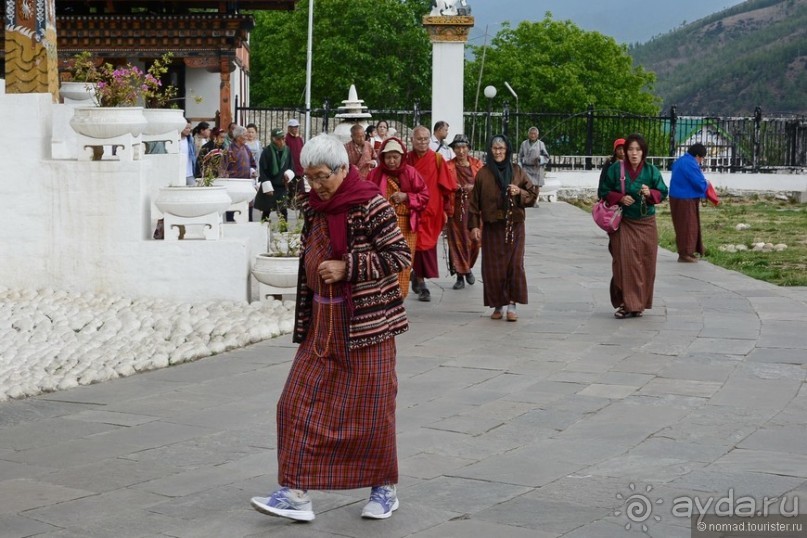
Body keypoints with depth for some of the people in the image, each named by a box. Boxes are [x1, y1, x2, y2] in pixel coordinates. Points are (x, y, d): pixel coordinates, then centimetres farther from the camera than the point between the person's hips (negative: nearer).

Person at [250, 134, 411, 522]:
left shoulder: (370, 205, -13)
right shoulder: (312, 206, 6)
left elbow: (400, 255, -14)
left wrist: (348, 267, -20)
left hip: (366, 322, -6)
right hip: (322, 323, 6)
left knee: (370, 407, 3)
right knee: (299, 403, 0)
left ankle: (385, 489, 20)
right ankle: (296, 492, 3)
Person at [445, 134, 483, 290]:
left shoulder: (477, 164, 5)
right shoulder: (448, 166, 3)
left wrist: (473, 187, -15)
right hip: (455, 208, -1)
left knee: (474, 240, 2)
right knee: (456, 240, -2)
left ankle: (468, 268, 27)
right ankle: (460, 275, 7)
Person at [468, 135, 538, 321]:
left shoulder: (517, 171, 6)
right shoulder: (483, 174, 3)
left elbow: (533, 193, 8)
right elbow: (474, 201, 2)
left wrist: (519, 192, -12)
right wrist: (474, 226, -4)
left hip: (514, 226, 0)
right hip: (491, 227, 0)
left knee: (514, 264, -5)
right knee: (493, 266, 0)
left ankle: (512, 305, 2)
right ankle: (497, 305, 10)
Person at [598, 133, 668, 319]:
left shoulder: (651, 170, 1)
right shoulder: (615, 169, -2)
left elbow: (662, 192, 5)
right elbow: (604, 192, 3)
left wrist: (650, 193, -16)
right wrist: (620, 198, -14)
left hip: (646, 224, 2)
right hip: (623, 224, -1)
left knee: (645, 264, 3)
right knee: (625, 262, -9)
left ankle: (639, 303, 14)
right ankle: (625, 303, -4)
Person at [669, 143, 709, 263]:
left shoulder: (680, 161, 13)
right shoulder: (690, 164, -20)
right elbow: (700, 184, -19)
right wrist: (706, 184, 1)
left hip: (678, 198, 10)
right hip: (686, 200, -10)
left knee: (683, 226, 15)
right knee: (687, 226, -4)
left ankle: (686, 252, 21)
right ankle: (685, 254, -1)